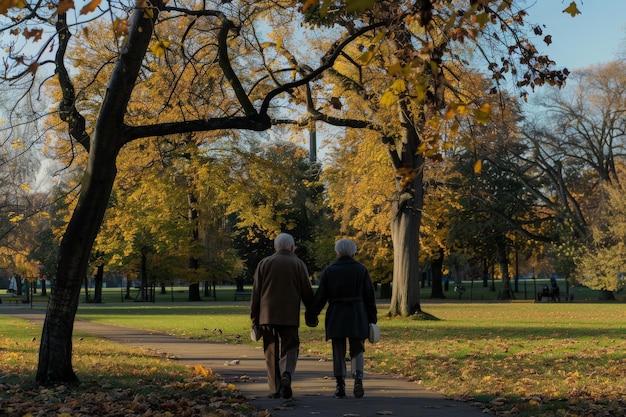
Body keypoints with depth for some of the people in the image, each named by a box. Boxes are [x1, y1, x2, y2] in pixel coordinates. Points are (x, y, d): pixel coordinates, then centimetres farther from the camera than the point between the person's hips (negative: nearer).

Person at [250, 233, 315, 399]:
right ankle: (286, 375, -21)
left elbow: (256, 293, 4)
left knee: (271, 352, 7)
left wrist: (254, 318, 9)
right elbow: (307, 293, 3)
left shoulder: (264, 263, 6)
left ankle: (275, 389, 5)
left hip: (267, 315, 1)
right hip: (290, 315, -1)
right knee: (290, 348, 5)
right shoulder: (299, 264, 4)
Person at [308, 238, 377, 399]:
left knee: (339, 352, 9)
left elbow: (321, 296, -1)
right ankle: (358, 378, -15)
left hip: (336, 316, 0)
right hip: (357, 317, 0)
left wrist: (311, 315, 8)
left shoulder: (329, 271, 0)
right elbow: (369, 296, 2)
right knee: (357, 351, 7)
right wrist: (372, 318, 8)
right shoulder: (361, 270, 2)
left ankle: (340, 385, 8)